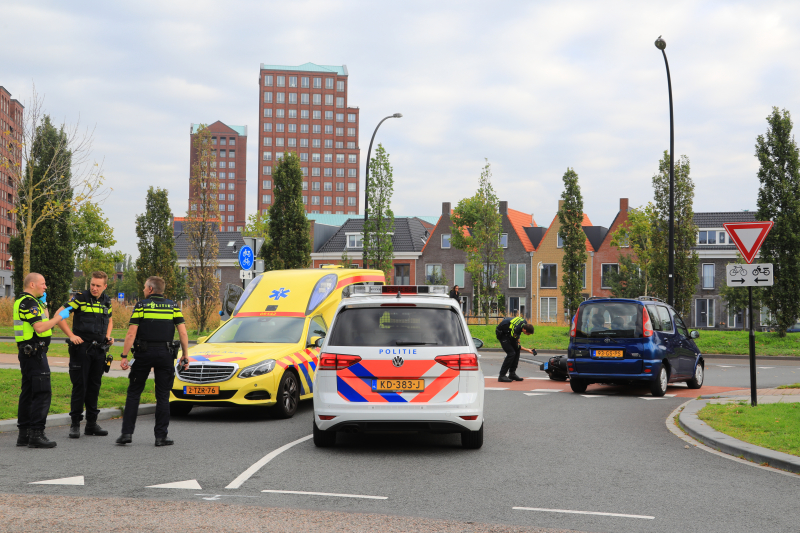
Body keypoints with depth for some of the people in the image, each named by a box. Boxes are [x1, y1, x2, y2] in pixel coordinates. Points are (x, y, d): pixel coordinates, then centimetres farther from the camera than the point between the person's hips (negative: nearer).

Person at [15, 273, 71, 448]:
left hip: (27, 353, 11)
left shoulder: (24, 301, 19)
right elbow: (39, 327, -24)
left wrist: (43, 304, 19)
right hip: (34, 353, -11)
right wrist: (60, 317, -15)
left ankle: (24, 434, 15)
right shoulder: (28, 302, -14)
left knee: (28, 393, 12)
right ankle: (36, 434, -13)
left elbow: (43, 322, 27)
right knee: (42, 393, -11)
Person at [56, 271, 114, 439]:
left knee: (94, 387, 10)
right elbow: (59, 315, -9)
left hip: (99, 350, 5)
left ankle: (91, 423, 17)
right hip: (81, 348, -5)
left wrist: (108, 336, 10)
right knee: (79, 386, -4)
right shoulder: (80, 298, -6)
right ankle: (75, 424, 3)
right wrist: (71, 335, -14)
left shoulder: (107, 302, 11)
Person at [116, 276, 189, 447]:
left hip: (144, 354, -1)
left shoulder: (141, 306, -1)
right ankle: (161, 436, 4)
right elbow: (183, 333, -1)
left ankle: (127, 433, 4)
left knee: (133, 393, 9)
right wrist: (185, 355, 7)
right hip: (165, 355, 1)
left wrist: (124, 356, -4)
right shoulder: (173, 306, 6)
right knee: (163, 396, 6)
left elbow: (131, 334, -7)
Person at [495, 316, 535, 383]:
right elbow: (516, 346, -21)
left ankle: (512, 374, 7)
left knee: (517, 351, 2)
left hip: (508, 331, 9)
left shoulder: (524, 323, -14)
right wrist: (527, 350, -18)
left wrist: (517, 338, 7)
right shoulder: (516, 329, -36)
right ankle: (502, 376, -14)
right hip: (502, 333, -9)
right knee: (511, 353, -18)